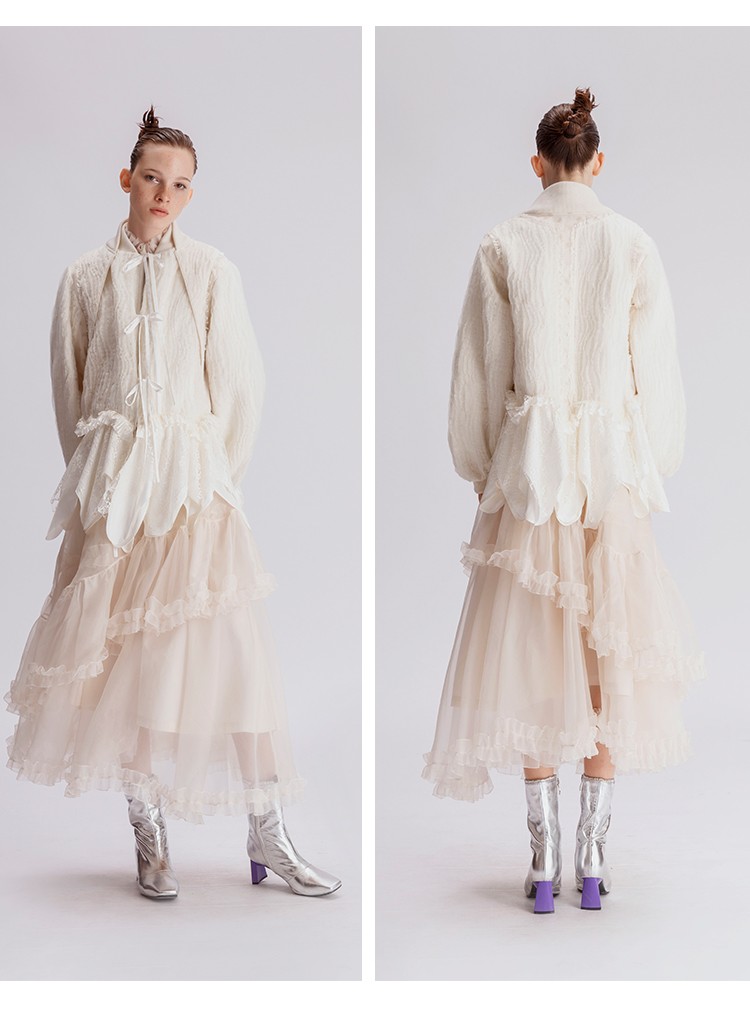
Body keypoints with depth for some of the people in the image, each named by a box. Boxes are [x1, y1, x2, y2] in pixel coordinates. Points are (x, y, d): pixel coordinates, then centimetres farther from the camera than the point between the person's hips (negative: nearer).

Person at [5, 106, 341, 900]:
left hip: (195, 483, -1)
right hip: (110, 485, 2)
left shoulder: (213, 274, 2)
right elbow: (68, 391, 12)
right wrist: (96, 474, 7)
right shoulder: (86, 279, 7)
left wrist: (211, 477, 1)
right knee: (121, 652, 1)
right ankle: (149, 839, 13)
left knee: (224, 652, -6)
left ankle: (267, 836, 3)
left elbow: (241, 389, 3)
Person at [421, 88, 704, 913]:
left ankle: (544, 855, 9)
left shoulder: (503, 247, -3)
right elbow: (658, 373, 1)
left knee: (532, 656, 7)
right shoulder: (634, 247, -2)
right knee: (610, 653, 9)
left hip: (529, 464, 0)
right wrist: (649, 472, 13)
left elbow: (480, 376, -1)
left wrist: (483, 472, 11)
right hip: (612, 466, 1)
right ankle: (592, 853, 12)